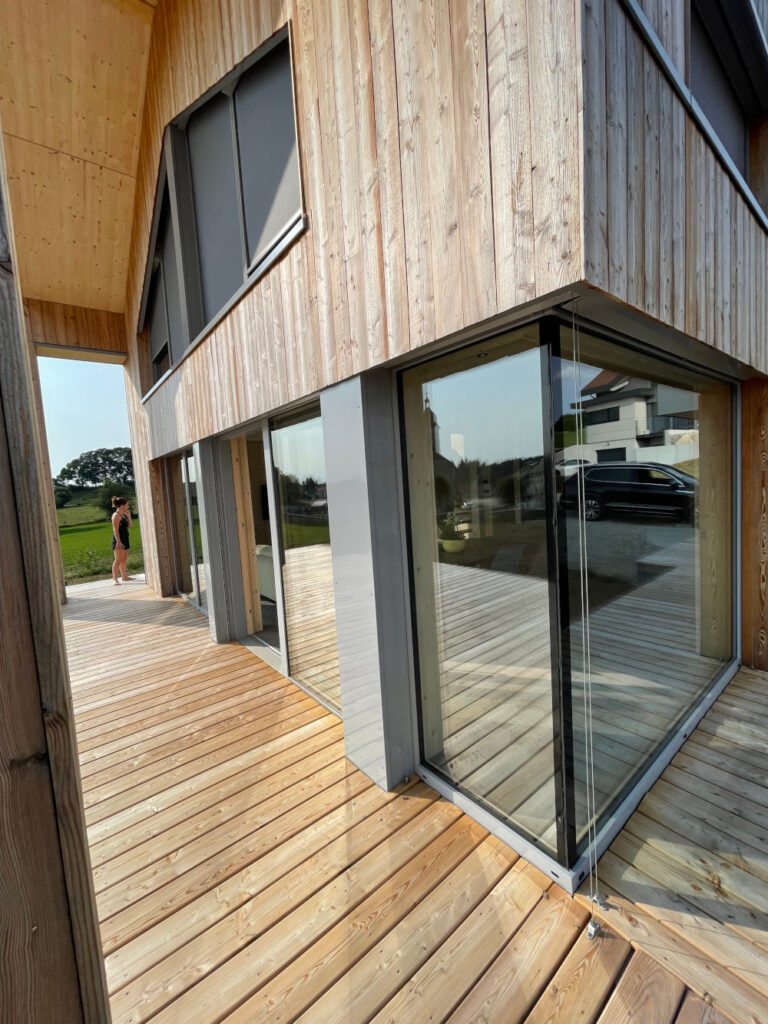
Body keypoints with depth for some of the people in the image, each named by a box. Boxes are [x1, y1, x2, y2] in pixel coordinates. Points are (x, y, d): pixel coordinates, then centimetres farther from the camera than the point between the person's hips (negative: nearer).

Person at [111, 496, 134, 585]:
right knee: (118, 560, -10)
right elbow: (115, 529, -19)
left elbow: (129, 526, 16)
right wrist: (118, 541, -25)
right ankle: (115, 579, -9)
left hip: (125, 539, 9)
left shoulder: (124, 514, 13)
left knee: (124, 560, 16)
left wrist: (128, 516, 6)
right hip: (118, 540, -9)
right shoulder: (116, 515, -12)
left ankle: (124, 576, 26)